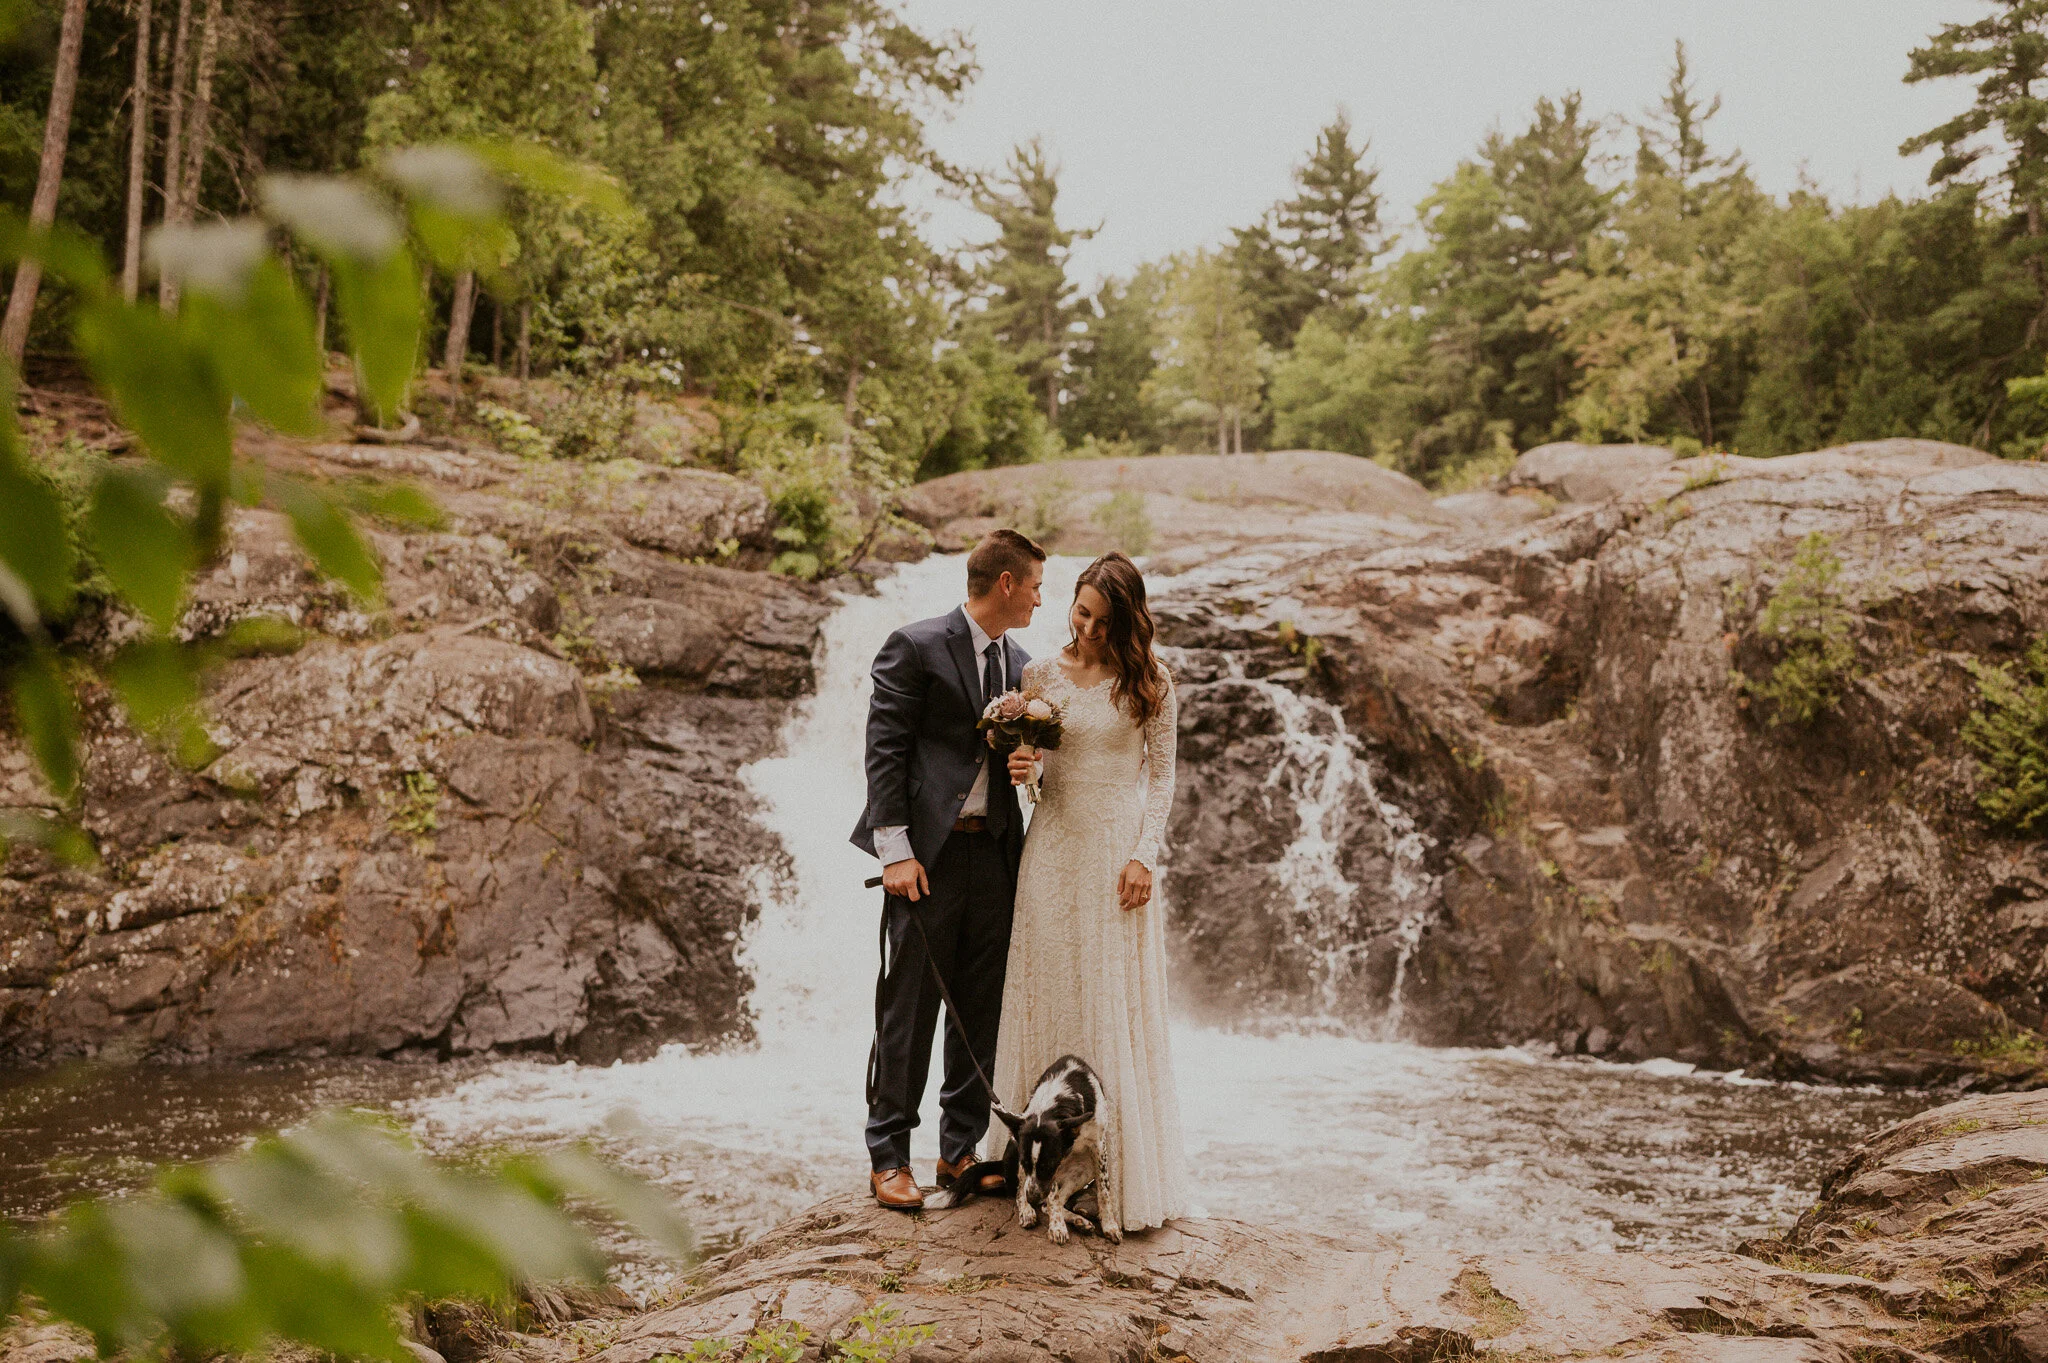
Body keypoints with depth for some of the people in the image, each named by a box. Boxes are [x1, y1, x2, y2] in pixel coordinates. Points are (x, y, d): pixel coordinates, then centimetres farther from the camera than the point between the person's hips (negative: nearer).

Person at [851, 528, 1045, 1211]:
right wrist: (895, 850, -14)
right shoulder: (915, 647, -5)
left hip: (995, 853, 6)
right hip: (928, 851, -6)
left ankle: (960, 1151, 21)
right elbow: (884, 751, -9)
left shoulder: (1018, 663, 15)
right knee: (908, 1007, 0)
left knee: (982, 1011, 9)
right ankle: (888, 1159, 11)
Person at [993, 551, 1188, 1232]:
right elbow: (1028, 759, 12)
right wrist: (1020, 771, -11)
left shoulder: (1149, 681, 0)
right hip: (1055, 847, 2)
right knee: (1050, 996, 4)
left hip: (1119, 849, -2)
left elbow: (1161, 774, 1)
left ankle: (1128, 1172, 9)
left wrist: (1143, 856, -8)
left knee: (1119, 1008, 0)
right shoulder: (1040, 674, 5)